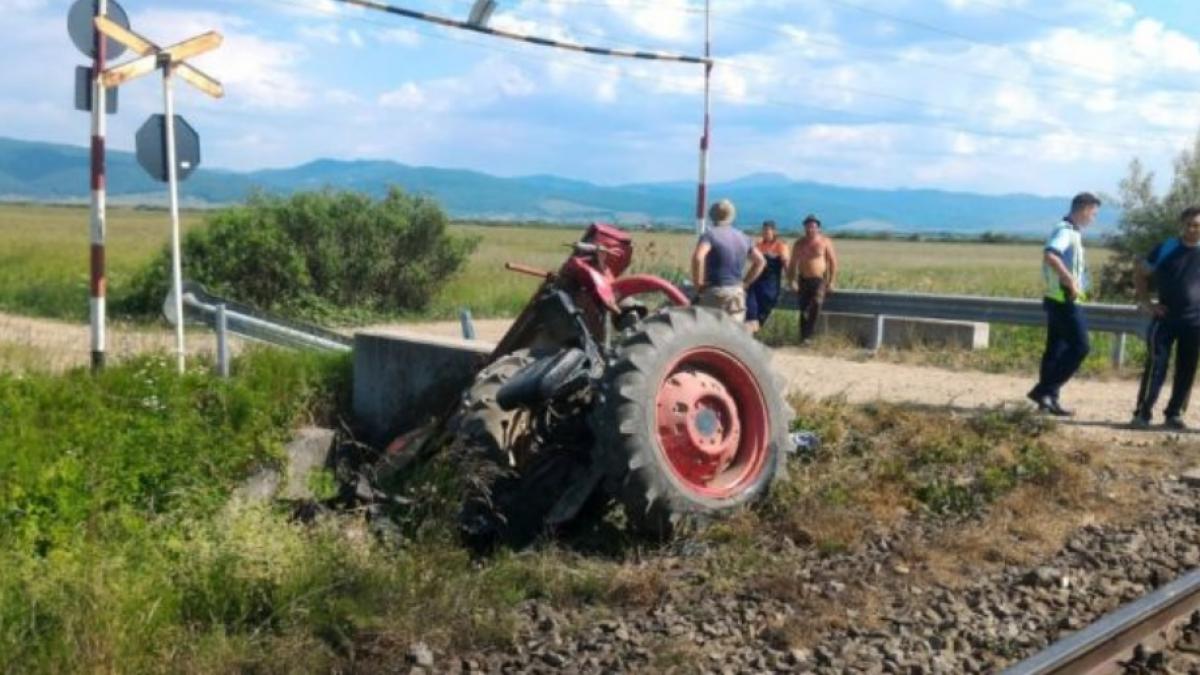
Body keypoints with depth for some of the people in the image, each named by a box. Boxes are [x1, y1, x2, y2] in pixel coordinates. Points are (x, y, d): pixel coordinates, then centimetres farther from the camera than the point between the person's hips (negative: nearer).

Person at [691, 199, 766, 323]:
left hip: (714, 292, -5)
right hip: (738, 293, 5)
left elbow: (697, 257, -25)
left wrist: (698, 283, -14)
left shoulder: (710, 234, -7)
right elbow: (760, 261, 21)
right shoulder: (743, 237, 12)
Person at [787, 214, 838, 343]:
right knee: (804, 309, 2)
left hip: (820, 280, -3)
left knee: (816, 303, -24)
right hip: (803, 280, 3)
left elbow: (833, 262, -1)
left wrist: (831, 281, -6)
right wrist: (791, 280, 3)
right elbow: (793, 263, 12)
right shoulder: (799, 243, 6)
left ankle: (807, 335, -20)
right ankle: (803, 337, 9)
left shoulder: (825, 242, -2)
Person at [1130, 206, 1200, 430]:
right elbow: (1140, 275, 9)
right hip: (1165, 318, -2)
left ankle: (1175, 413, 16)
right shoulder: (1166, 249, 0)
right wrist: (1146, 303, -1)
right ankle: (1143, 412, -6)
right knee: (1156, 366, -8)